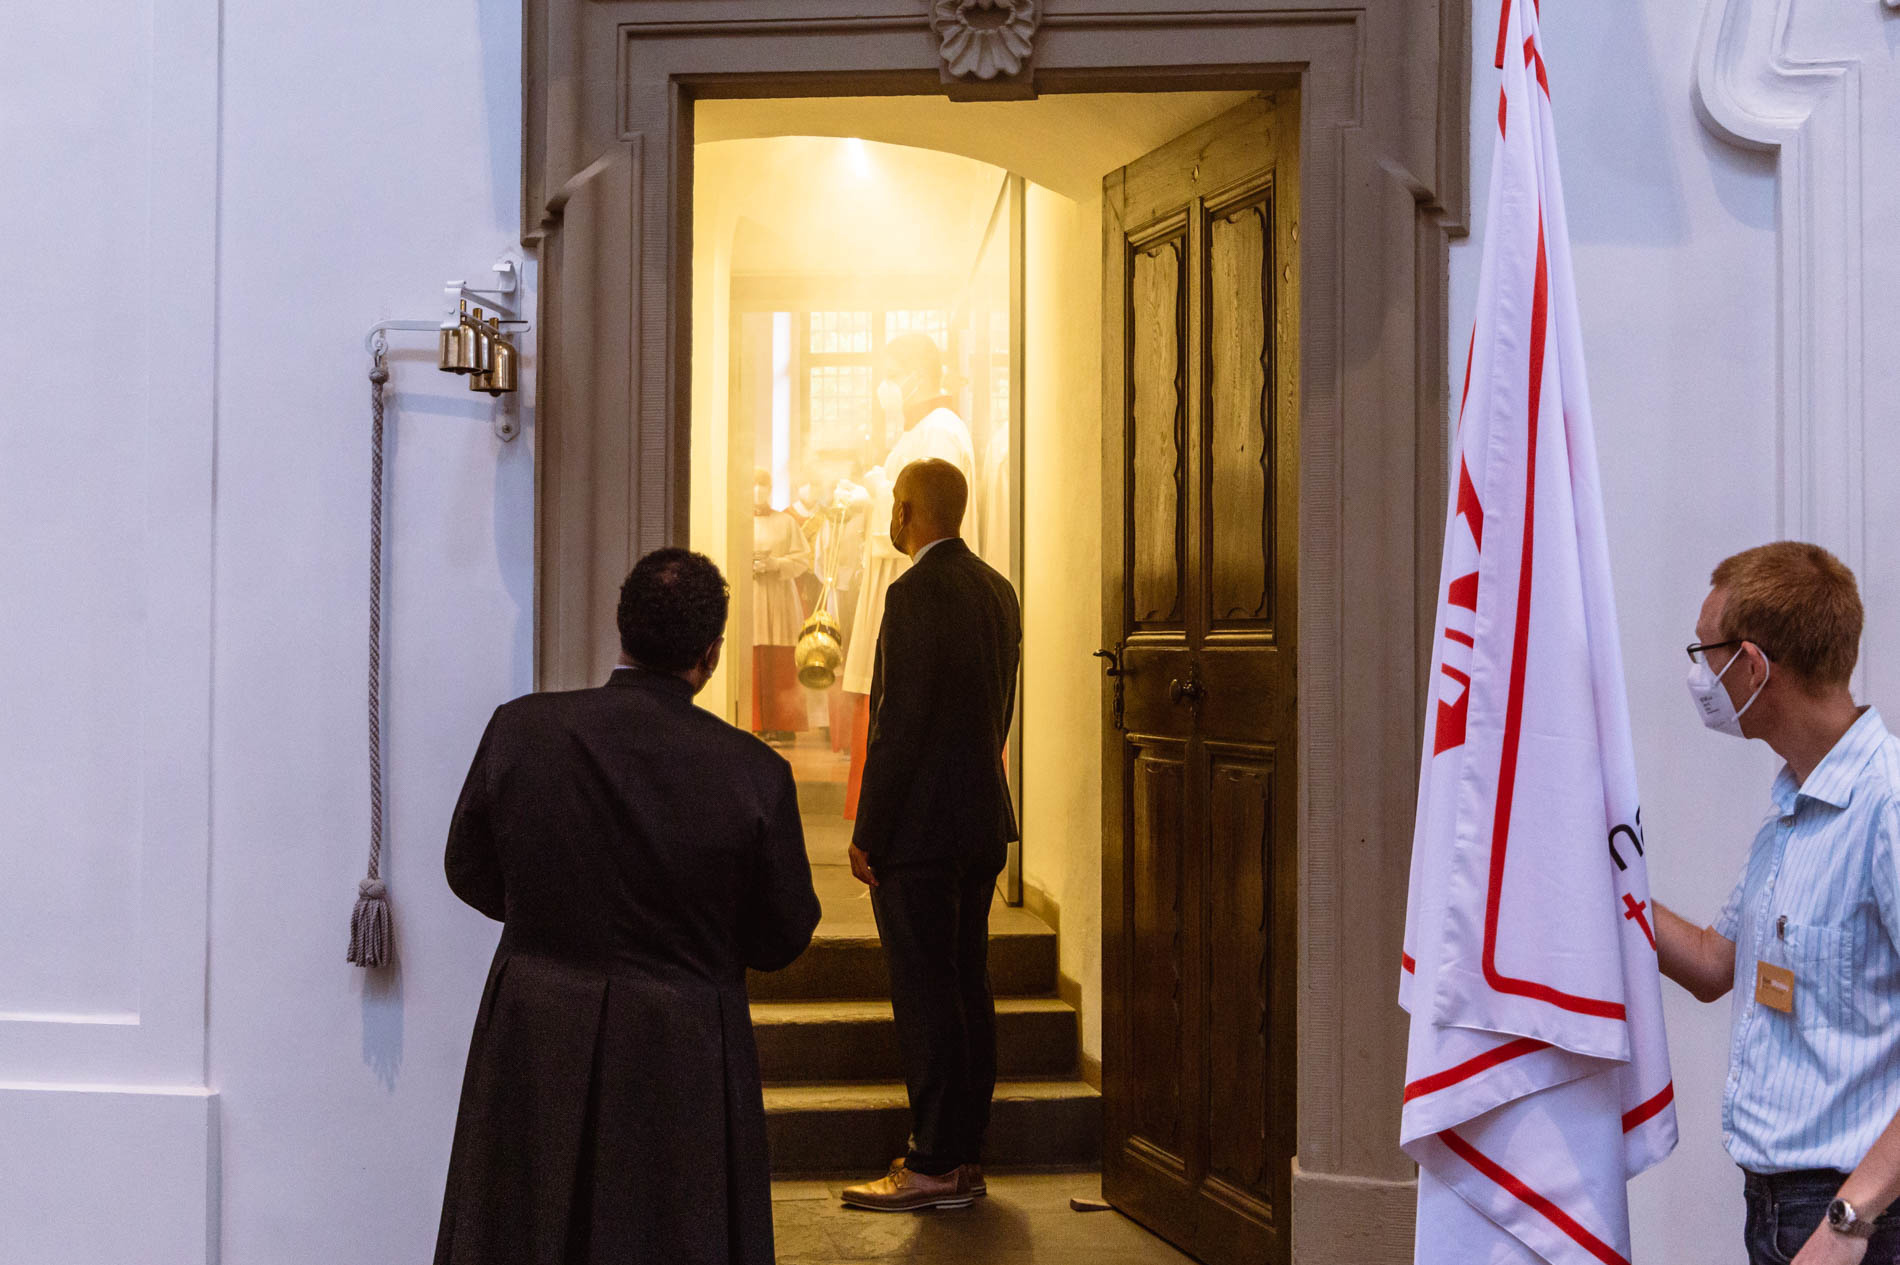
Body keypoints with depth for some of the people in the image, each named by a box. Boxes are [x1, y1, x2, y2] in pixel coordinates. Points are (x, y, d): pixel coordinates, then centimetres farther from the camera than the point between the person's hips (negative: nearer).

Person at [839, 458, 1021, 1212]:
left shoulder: (916, 593, -16)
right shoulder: (997, 590, 11)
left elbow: (899, 721, -19)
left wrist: (867, 834, -13)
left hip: (920, 829, -9)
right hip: (983, 823, 9)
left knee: (925, 996, -3)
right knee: (967, 987, 13)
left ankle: (935, 1167, 3)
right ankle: (964, 1155, 21)